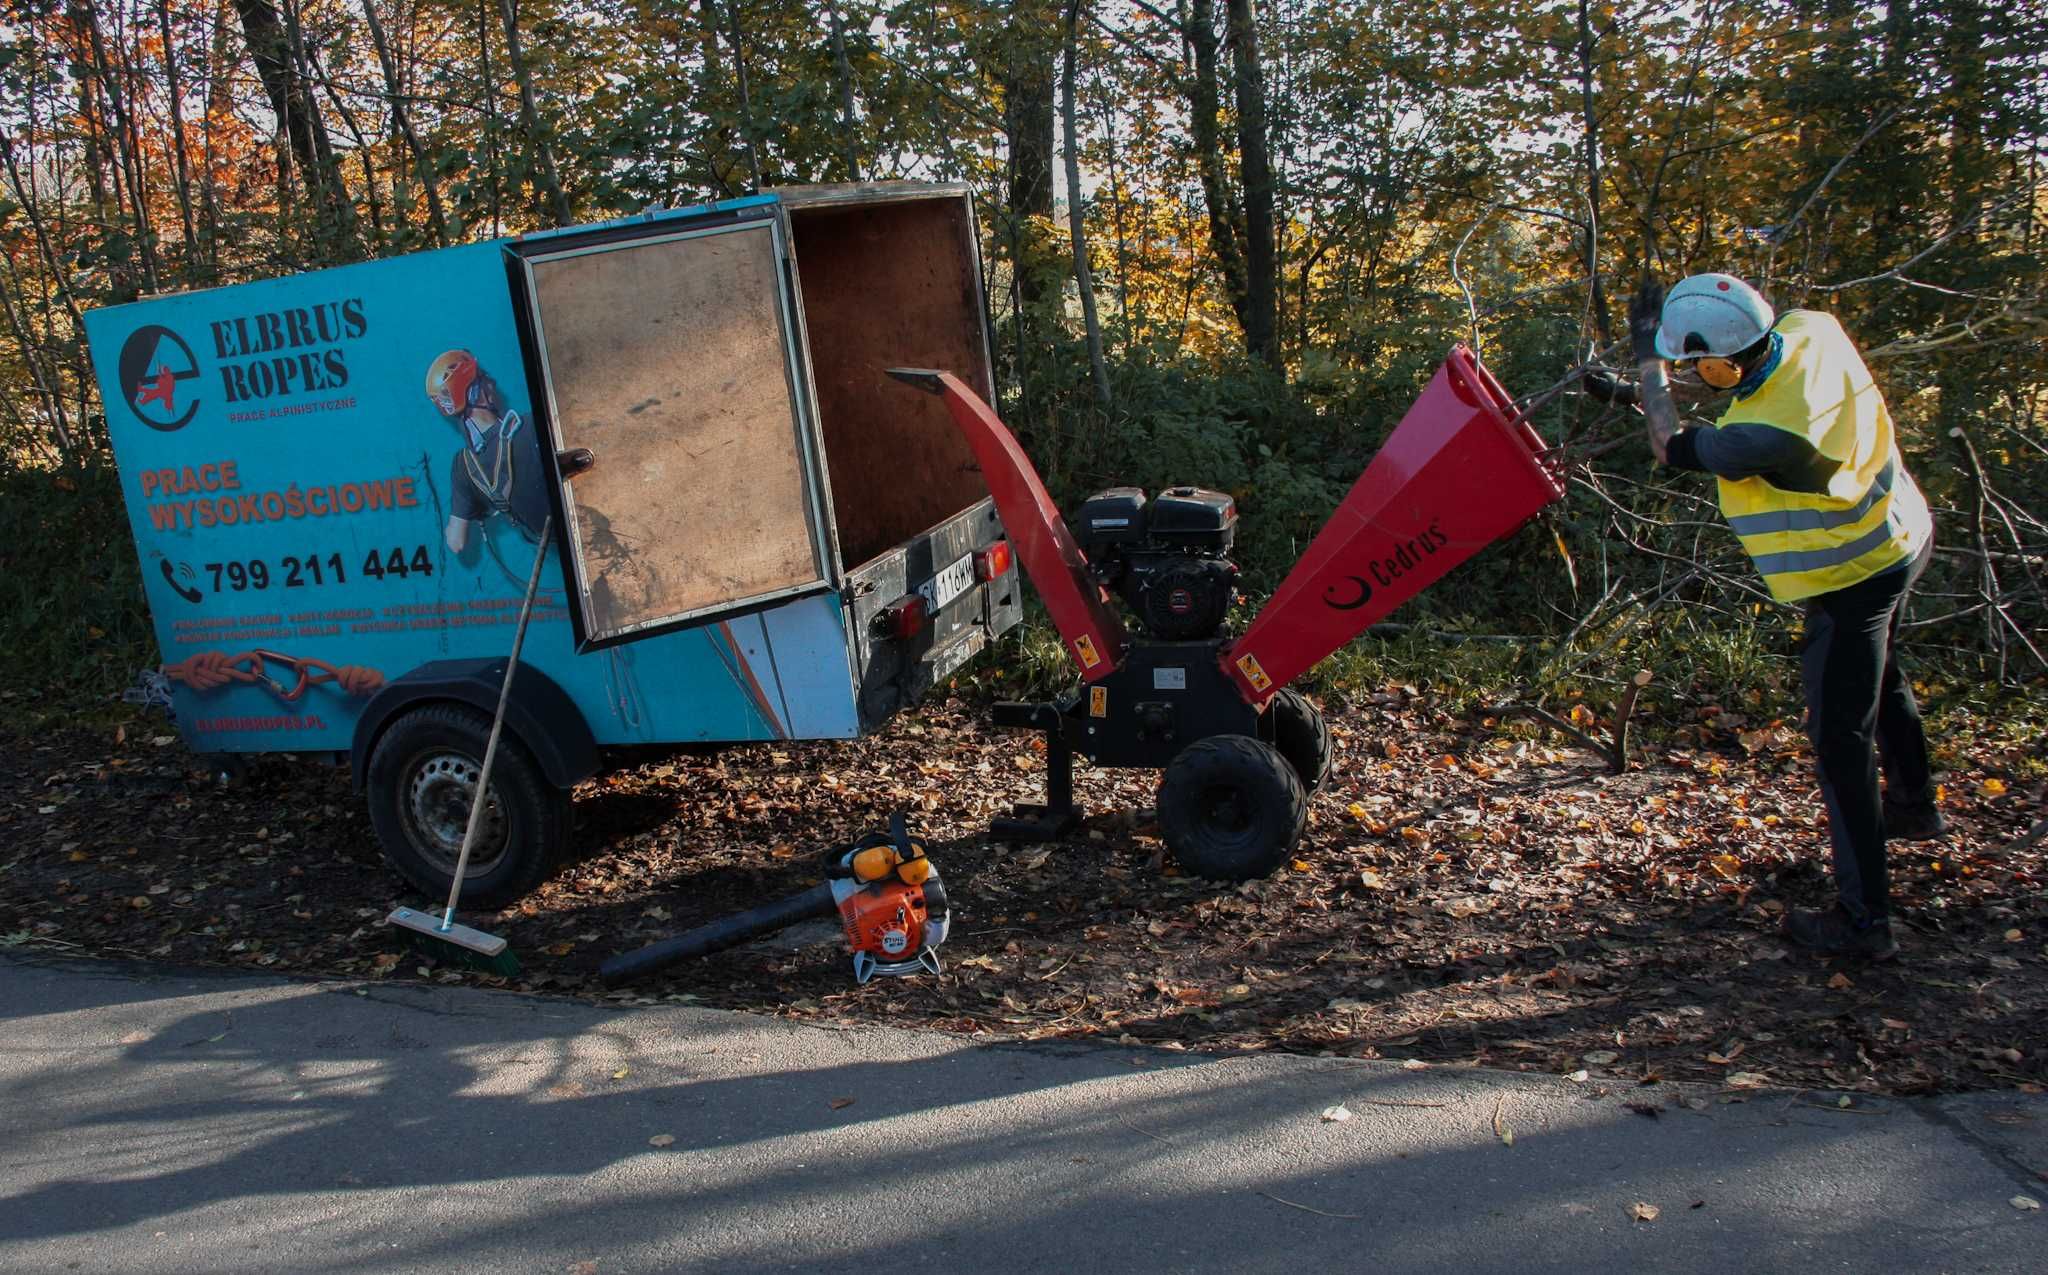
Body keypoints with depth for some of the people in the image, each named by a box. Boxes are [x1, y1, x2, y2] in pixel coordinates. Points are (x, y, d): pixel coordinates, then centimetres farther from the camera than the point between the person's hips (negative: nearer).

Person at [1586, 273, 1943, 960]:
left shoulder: (1765, 436, -38)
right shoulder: (1812, 330, -15)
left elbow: (1671, 447, -17)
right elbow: (1749, 375, 7)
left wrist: (1648, 361, -5)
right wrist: (1636, 393, 5)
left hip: (1850, 581, -9)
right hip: (1901, 534, 10)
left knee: (1841, 742, -3)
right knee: (1880, 676, 32)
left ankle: (1864, 919, 4)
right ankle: (1915, 804, 55)